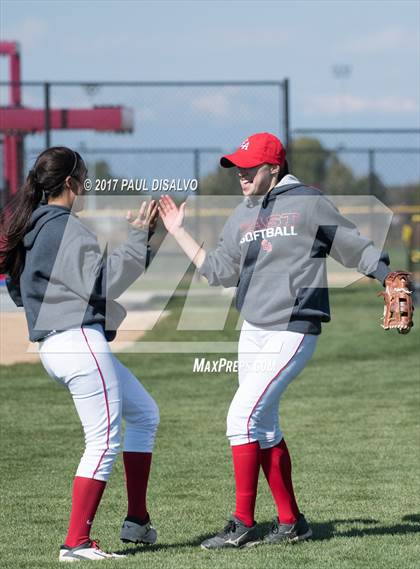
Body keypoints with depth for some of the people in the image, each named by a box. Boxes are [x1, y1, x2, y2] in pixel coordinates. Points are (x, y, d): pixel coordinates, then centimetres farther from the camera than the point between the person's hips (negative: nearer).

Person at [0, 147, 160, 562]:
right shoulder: (66, 226, -11)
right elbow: (102, 283, -17)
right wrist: (137, 236, -11)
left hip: (54, 345, 11)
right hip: (79, 339, -11)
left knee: (143, 413, 20)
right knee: (104, 442, -9)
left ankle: (137, 520, 17)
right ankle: (76, 543, -11)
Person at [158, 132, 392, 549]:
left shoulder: (308, 204, -5)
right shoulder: (241, 217, 14)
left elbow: (355, 248, -2)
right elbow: (219, 271, 16)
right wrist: (178, 231, 15)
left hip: (292, 333, -8)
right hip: (252, 332, 8)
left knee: (243, 417, -15)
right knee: (263, 428, 10)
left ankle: (243, 525, -11)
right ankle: (290, 522, 20)